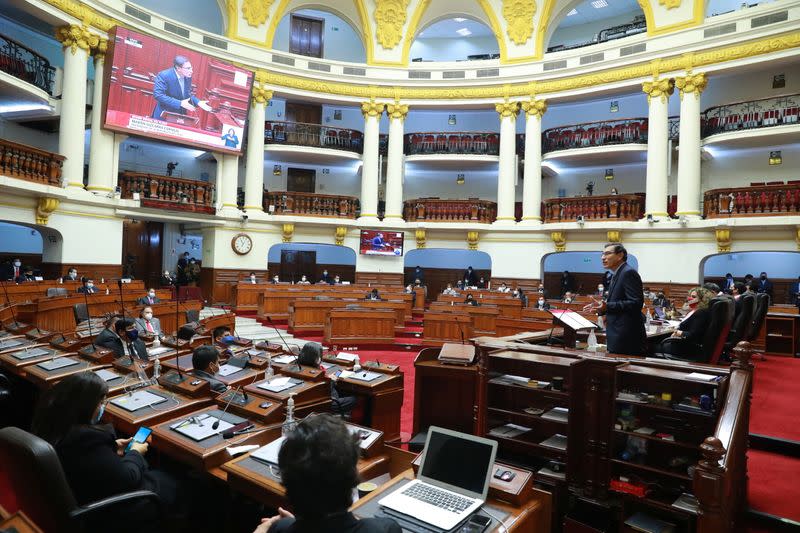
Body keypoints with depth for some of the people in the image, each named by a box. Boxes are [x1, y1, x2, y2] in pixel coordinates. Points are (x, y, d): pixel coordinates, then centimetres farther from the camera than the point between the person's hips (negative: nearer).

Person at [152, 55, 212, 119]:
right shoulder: (163, 76, -18)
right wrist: (180, 103, -31)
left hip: (180, 117, 5)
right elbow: (158, 95, -25)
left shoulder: (187, 77, -1)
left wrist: (199, 102, -8)